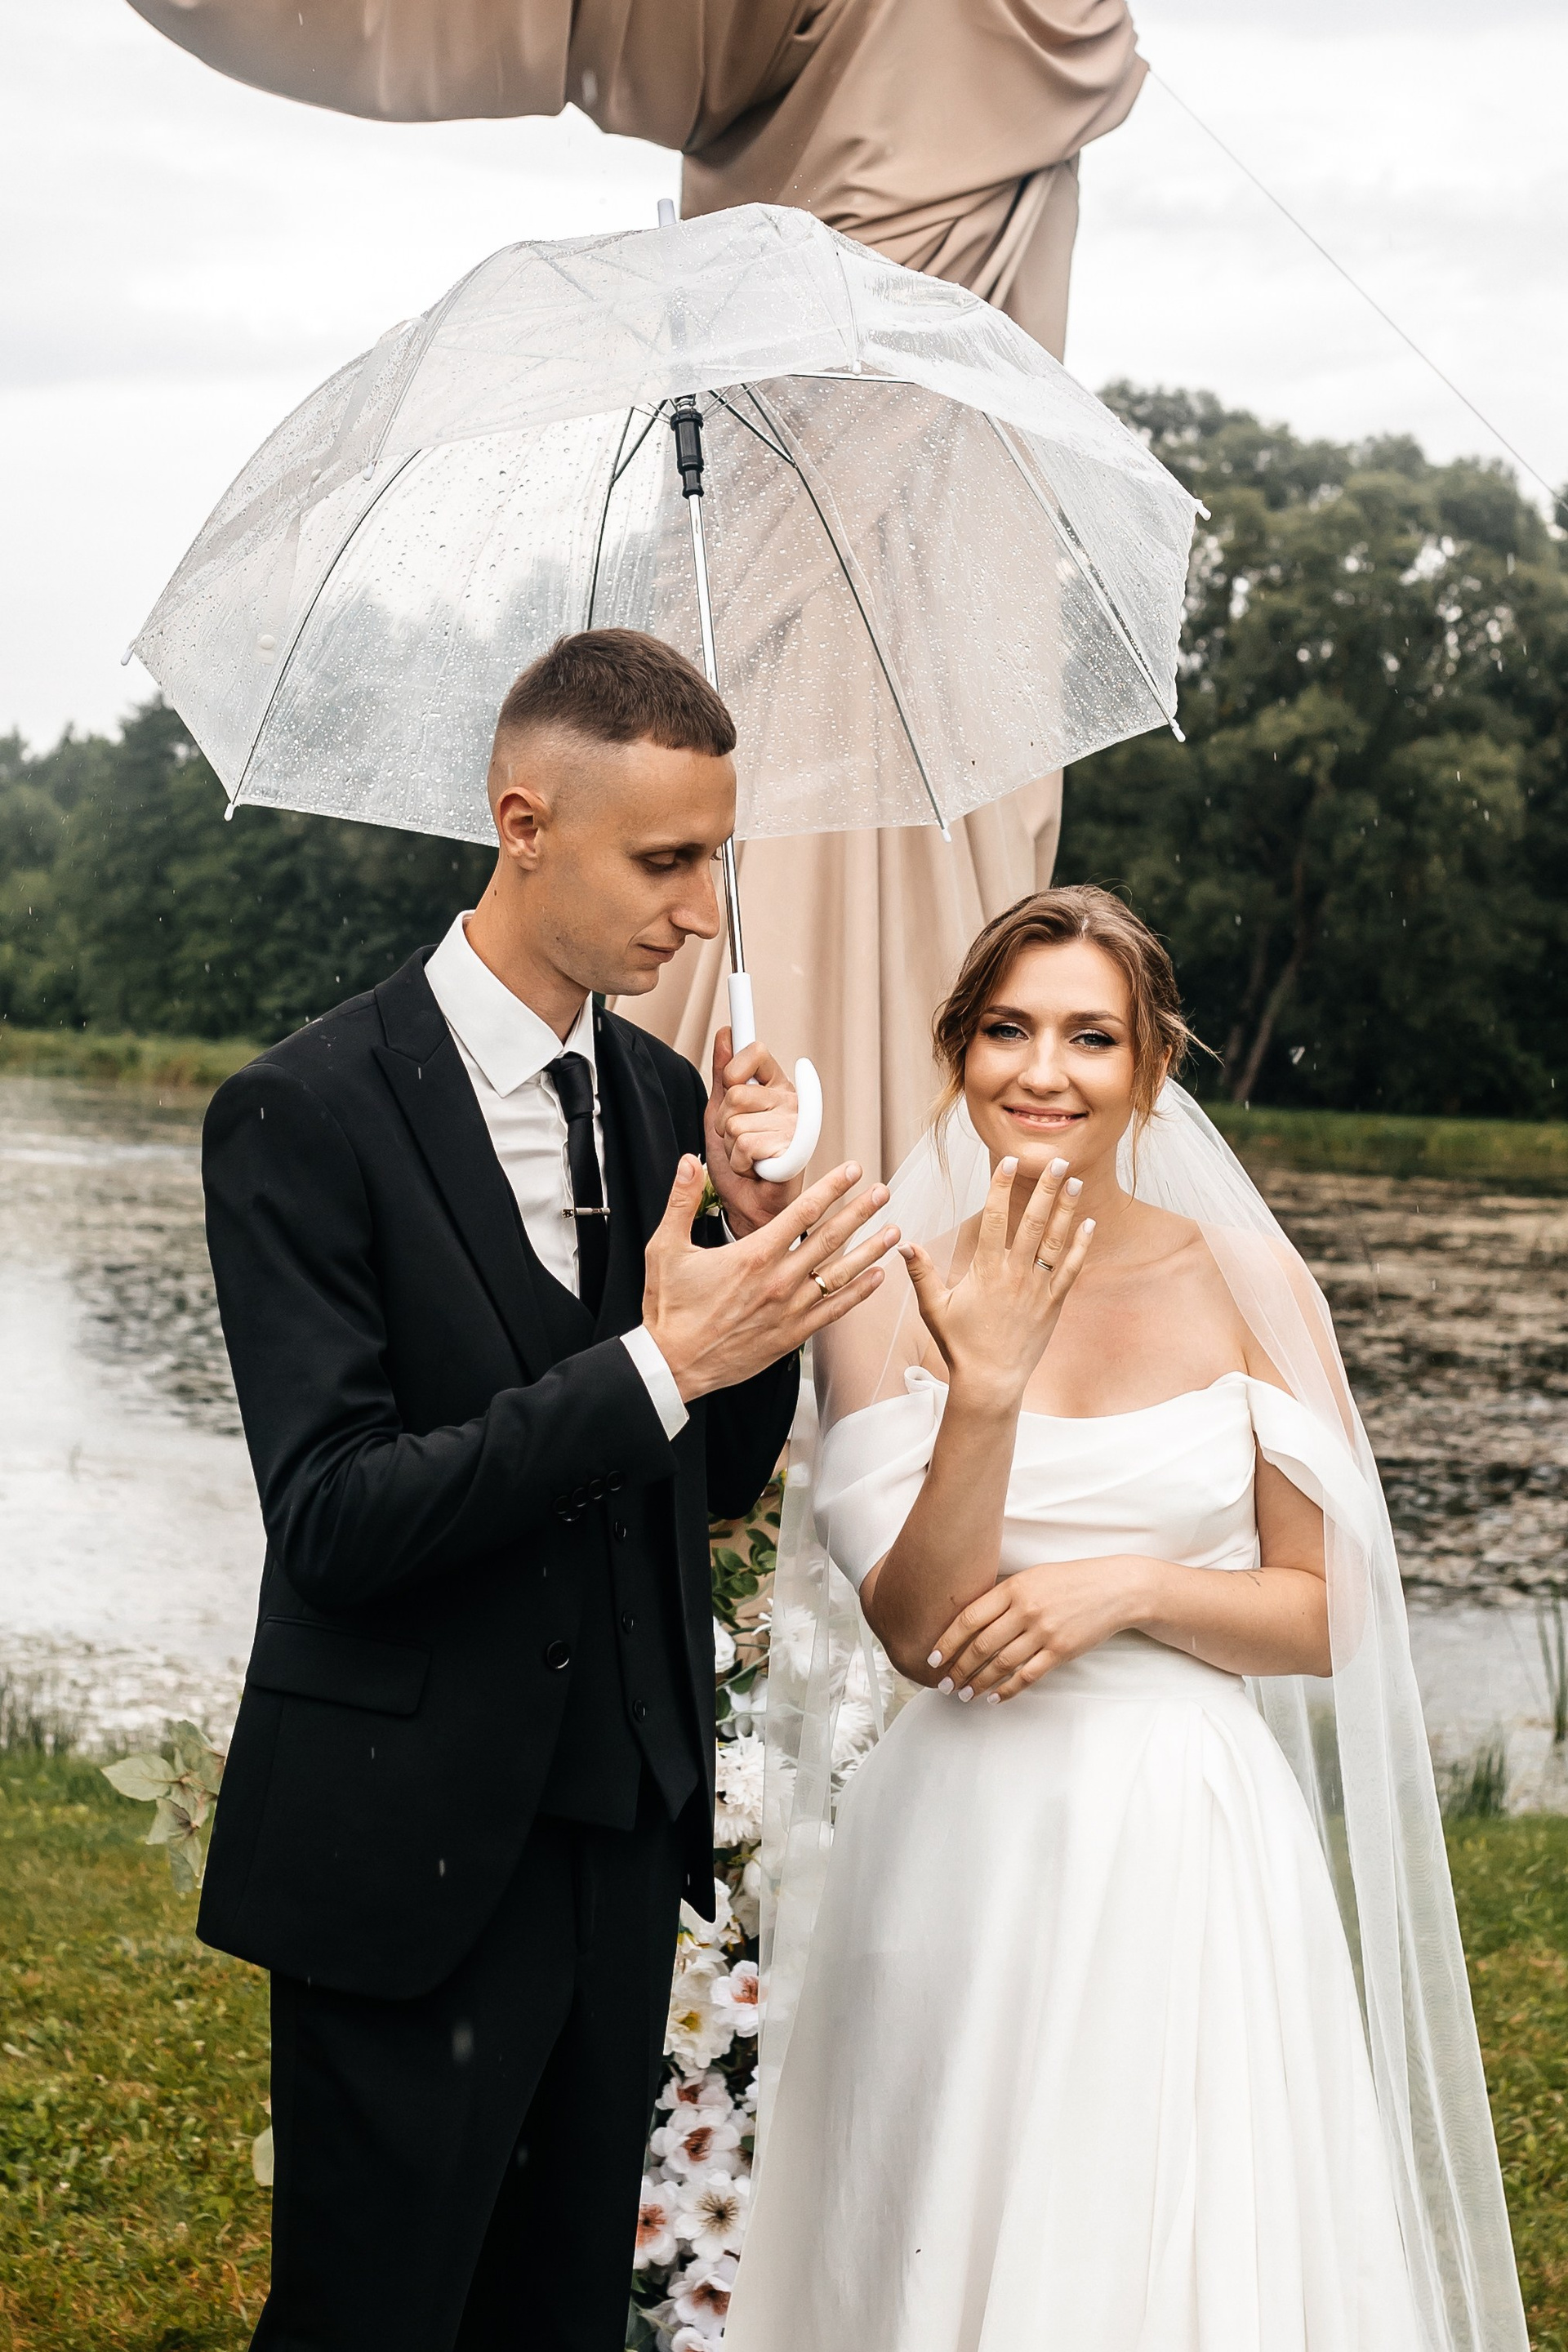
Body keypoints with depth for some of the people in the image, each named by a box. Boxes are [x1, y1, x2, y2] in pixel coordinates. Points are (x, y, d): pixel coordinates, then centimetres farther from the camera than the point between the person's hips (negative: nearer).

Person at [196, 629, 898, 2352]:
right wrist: (657, 1363, -29)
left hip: (624, 1827, 6)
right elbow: (333, 1519, -21)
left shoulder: (666, 1096, 6)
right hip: (412, 1859, -6)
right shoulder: (307, 1113, -14)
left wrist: (756, 1229, -7)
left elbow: (720, 1478, 10)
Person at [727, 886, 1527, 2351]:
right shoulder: (890, 1296, -2)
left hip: (1189, 1846, 0)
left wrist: (1133, 1588, -14)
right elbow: (920, 1627, -8)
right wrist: (985, 1390, -20)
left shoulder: (1248, 1286, -1)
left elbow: (1331, 1618, 2)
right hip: (966, 1855, 0)